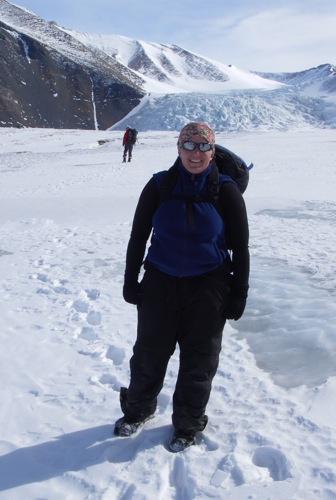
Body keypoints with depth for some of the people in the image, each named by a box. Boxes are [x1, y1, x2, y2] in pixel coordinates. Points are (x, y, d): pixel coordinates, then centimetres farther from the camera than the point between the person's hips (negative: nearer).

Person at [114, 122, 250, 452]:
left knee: (198, 362, 9)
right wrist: (131, 281, 3)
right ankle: (138, 409, 39)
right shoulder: (159, 186, -4)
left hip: (208, 287, -1)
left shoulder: (226, 191, -7)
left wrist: (239, 294, -3)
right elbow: (138, 236, 4)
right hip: (160, 283, 1)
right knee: (149, 353, 13)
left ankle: (187, 424, 32)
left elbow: (240, 247, -2)